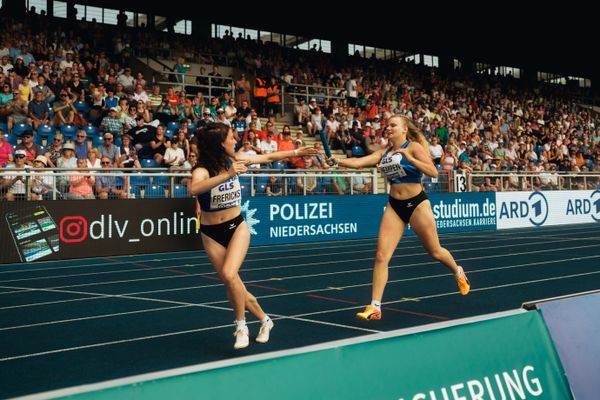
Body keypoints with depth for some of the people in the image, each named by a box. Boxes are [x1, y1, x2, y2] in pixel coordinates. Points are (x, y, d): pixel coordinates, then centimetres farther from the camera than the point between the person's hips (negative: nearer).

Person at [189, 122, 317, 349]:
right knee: (232, 284, 2)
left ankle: (241, 326, -3)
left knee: (229, 274, -23)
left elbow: (267, 158, 11)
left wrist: (296, 152, 16)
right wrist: (228, 174, -48)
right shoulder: (202, 169, -18)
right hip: (212, 234, -1)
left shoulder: (234, 160, -4)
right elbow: (194, 189, -42)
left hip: (237, 226, 1)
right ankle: (264, 320, 25)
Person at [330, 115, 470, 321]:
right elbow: (358, 162, -4)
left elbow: (433, 172, -18)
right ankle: (375, 307, -4)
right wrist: (335, 160, -20)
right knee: (381, 256, -8)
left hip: (416, 203, -4)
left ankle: (459, 273, 45)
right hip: (394, 206, 4)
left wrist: (410, 158, -26)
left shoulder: (414, 147, -8)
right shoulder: (384, 152, 6)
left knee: (434, 252, 12)